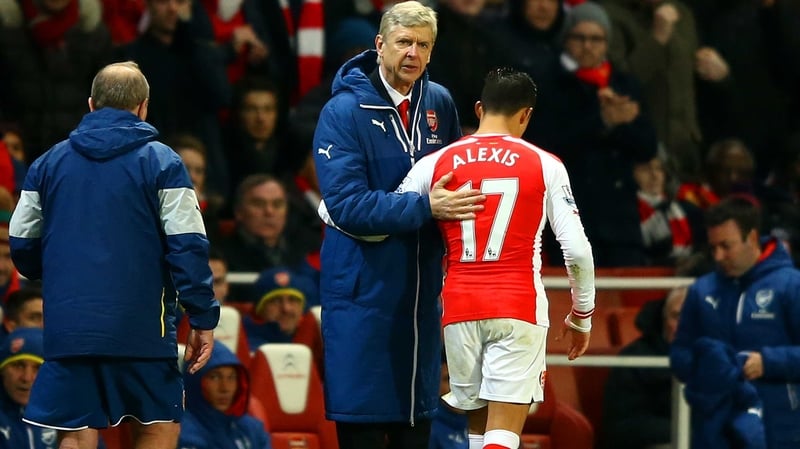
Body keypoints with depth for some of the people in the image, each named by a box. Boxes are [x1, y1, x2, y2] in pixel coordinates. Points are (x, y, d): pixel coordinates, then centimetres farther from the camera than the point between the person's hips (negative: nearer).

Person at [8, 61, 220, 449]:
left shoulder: (49, 162, 9)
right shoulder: (161, 162, -2)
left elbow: (21, 243, 13)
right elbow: (188, 246, -8)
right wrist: (203, 318, -4)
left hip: (67, 326, 3)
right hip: (141, 327, -3)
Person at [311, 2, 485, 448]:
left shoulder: (439, 103, 6)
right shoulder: (344, 111, -11)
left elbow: (455, 178, 19)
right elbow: (346, 205, -19)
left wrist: (456, 204, -3)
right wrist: (425, 207, -25)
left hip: (422, 283, 5)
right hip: (363, 285, -5)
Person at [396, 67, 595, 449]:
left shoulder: (436, 164, 5)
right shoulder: (545, 166, 2)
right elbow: (577, 250, -1)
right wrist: (582, 314, 13)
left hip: (460, 307, 3)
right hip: (519, 308, -3)